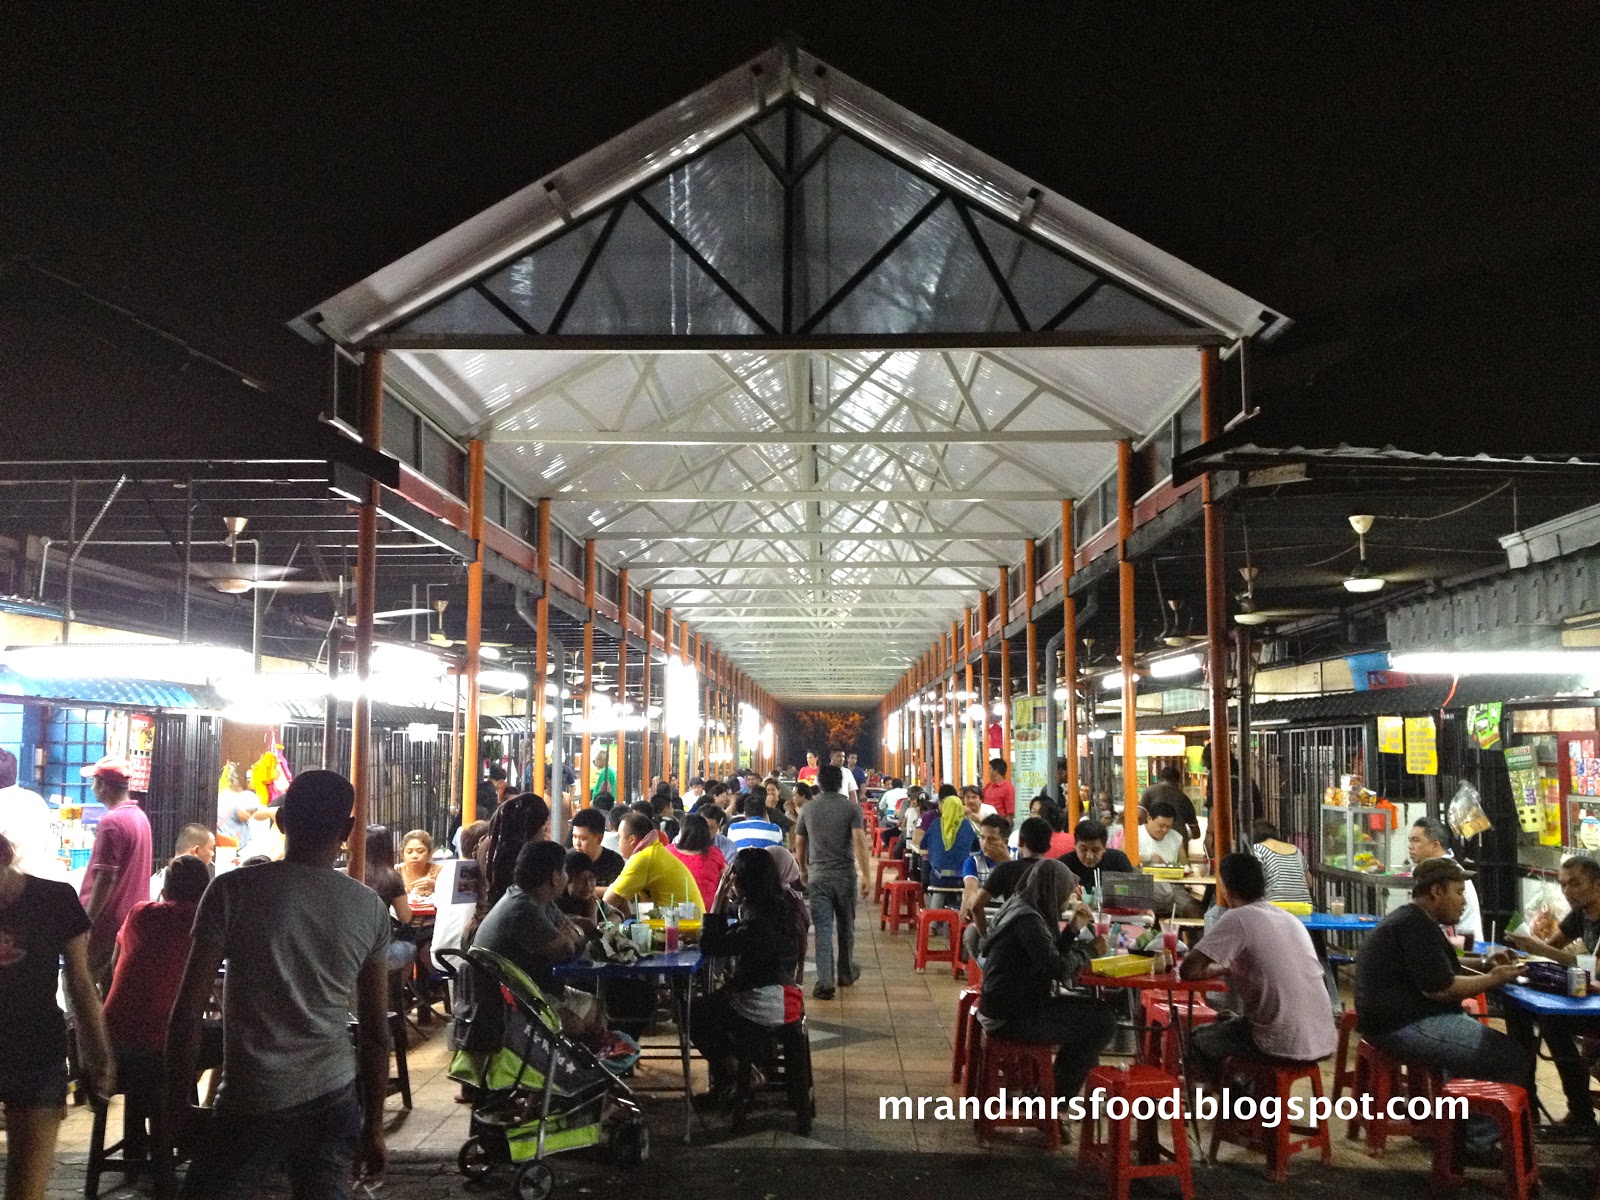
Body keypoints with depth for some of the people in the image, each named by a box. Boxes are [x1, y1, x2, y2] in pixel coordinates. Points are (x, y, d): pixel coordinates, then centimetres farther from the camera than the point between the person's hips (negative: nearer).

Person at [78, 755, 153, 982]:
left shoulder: (112, 822, -16)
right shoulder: (140, 816, 11)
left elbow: (105, 879, -20)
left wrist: (86, 922, -16)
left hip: (108, 924, -8)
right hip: (132, 919, 8)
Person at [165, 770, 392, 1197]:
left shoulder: (233, 890, -6)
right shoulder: (370, 908, 1)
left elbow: (188, 1012, -7)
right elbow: (376, 1031, 4)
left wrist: (179, 1100, 6)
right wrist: (373, 1126, 13)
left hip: (253, 1102, -3)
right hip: (335, 1099, 3)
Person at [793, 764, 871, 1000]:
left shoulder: (808, 808, 4)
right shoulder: (851, 807, -4)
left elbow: (799, 843, 9)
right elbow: (859, 841, -14)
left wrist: (803, 870, 23)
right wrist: (866, 874, -13)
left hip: (818, 876, 1)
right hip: (845, 875, -1)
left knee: (823, 928, -1)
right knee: (846, 925, 16)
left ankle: (825, 982, -8)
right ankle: (846, 973, 31)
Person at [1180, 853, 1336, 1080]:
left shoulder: (1238, 918, -11)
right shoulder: (1290, 919, 11)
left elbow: (1189, 970, -13)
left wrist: (1225, 969, 6)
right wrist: (1235, 968, 22)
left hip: (1285, 1047, -7)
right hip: (1323, 1042, 7)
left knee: (1198, 1037, 19)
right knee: (1228, 1021, 31)